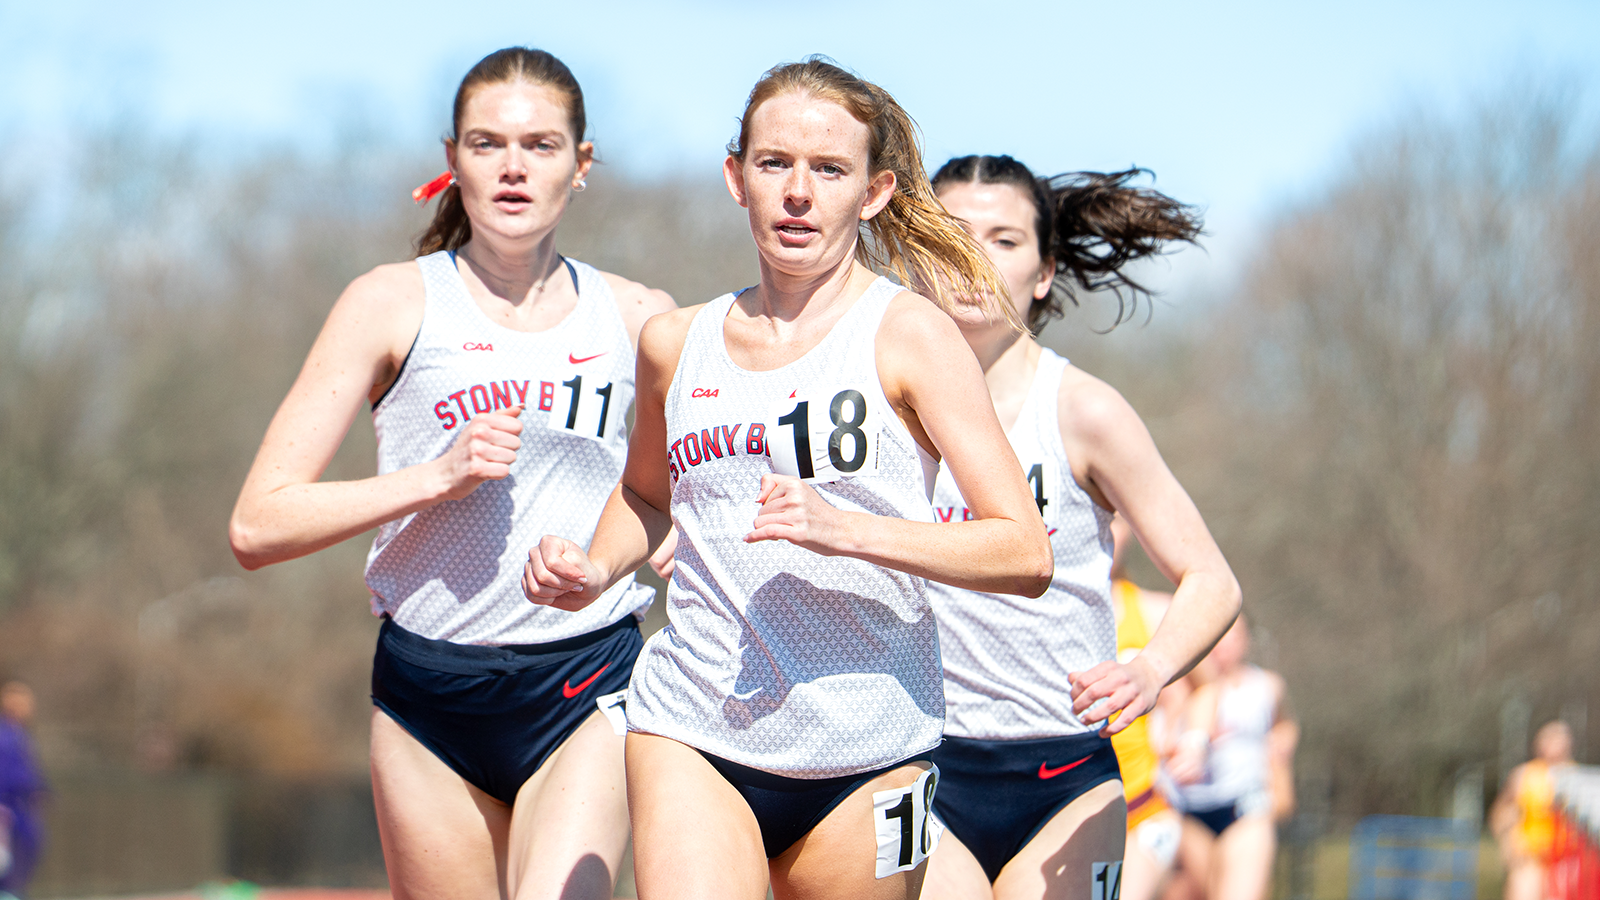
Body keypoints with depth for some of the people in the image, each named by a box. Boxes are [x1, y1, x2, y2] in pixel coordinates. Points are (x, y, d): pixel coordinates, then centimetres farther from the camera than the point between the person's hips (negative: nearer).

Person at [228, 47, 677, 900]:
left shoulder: (638, 319, 7)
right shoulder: (393, 303, 0)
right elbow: (257, 525, -5)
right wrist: (439, 475, -16)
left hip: (586, 689, 0)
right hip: (429, 695, 0)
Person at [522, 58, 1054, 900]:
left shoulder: (908, 333, -4)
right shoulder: (675, 343, 10)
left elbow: (1025, 553, -10)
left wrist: (847, 529, -21)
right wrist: (593, 570, 10)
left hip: (866, 753, -2)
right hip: (691, 731, 2)